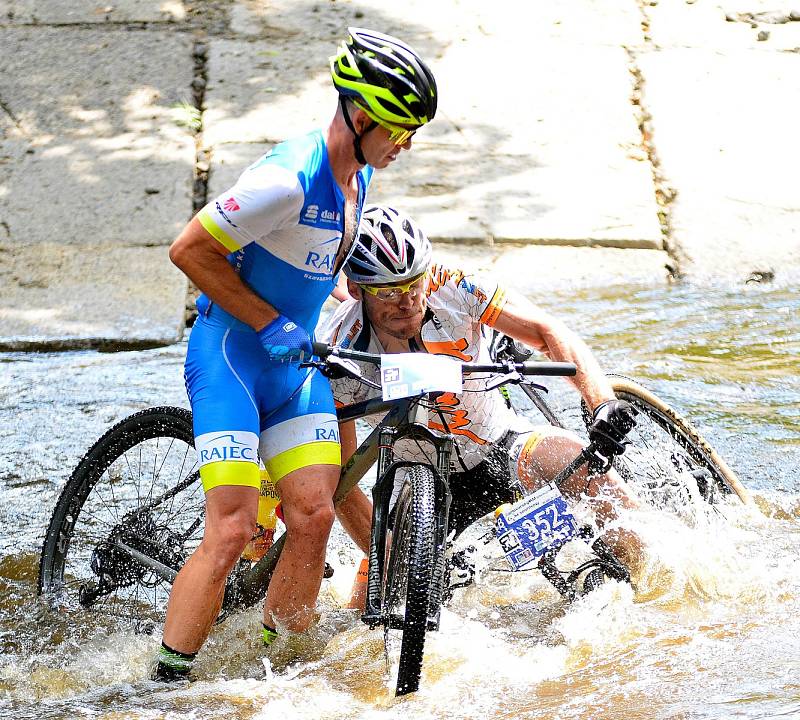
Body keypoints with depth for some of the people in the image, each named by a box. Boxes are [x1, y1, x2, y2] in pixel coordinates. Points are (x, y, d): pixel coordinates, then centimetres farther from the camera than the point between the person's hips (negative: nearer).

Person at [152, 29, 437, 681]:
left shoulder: (358, 174, 5)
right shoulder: (289, 179, -24)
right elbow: (189, 250, -20)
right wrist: (271, 324, -18)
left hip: (296, 363, 8)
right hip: (231, 357, -8)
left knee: (314, 516, -3)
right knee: (231, 532, -15)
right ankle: (165, 683, -11)